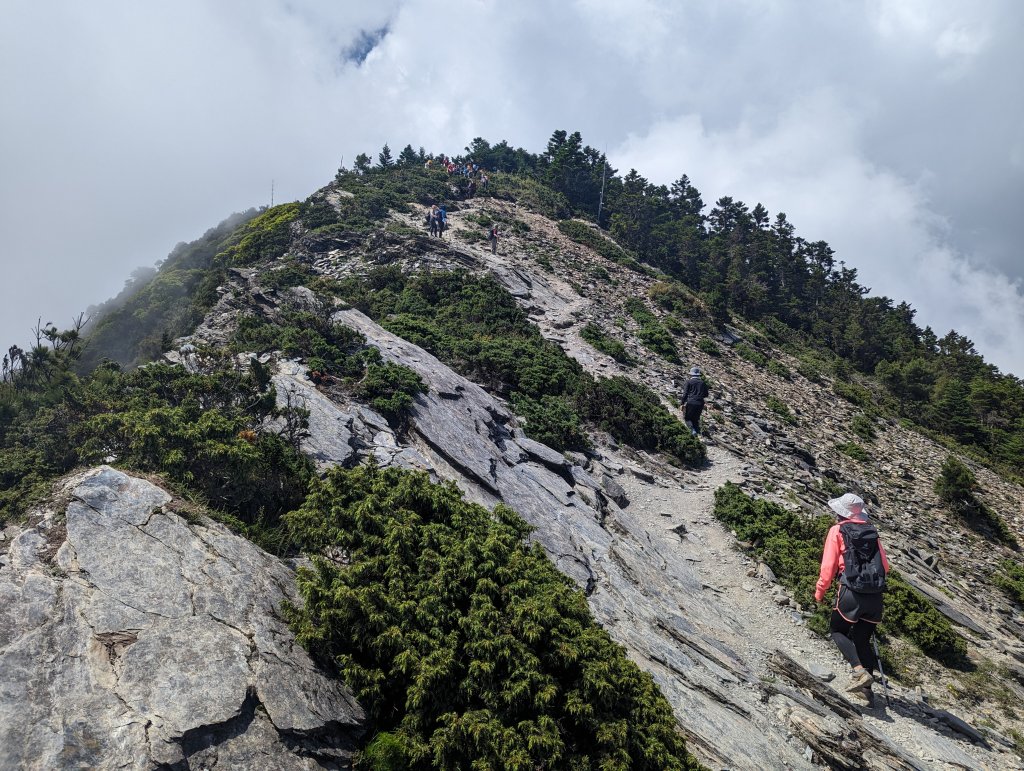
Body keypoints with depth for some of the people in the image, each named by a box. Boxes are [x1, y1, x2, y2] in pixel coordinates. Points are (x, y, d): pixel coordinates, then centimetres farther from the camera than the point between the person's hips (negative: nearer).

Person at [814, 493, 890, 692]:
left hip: (851, 593, -5)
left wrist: (820, 591, 7)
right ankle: (866, 686, 15)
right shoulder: (872, 532, 14)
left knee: (837, 631, 14)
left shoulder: (837, 530, 0)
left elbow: (828, 566, -4)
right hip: (875, 596, 5)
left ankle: (859, 670, -6)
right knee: (863, 640, 17)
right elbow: (885, 566, 13)